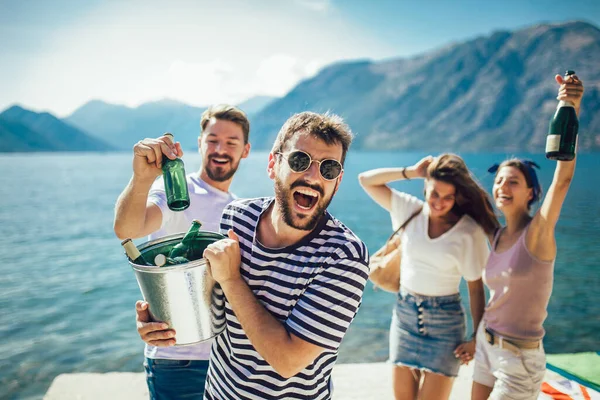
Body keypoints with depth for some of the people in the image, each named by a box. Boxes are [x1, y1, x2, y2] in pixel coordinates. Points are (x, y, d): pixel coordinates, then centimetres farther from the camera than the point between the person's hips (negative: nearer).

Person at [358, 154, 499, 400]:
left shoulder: (469, 232, -12)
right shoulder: (410, 210, -3)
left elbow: (476, 288, -5)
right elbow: (366, 180, -4)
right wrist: (412, 172, -10)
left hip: (444, 322, -3)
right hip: (404, 314, 3)